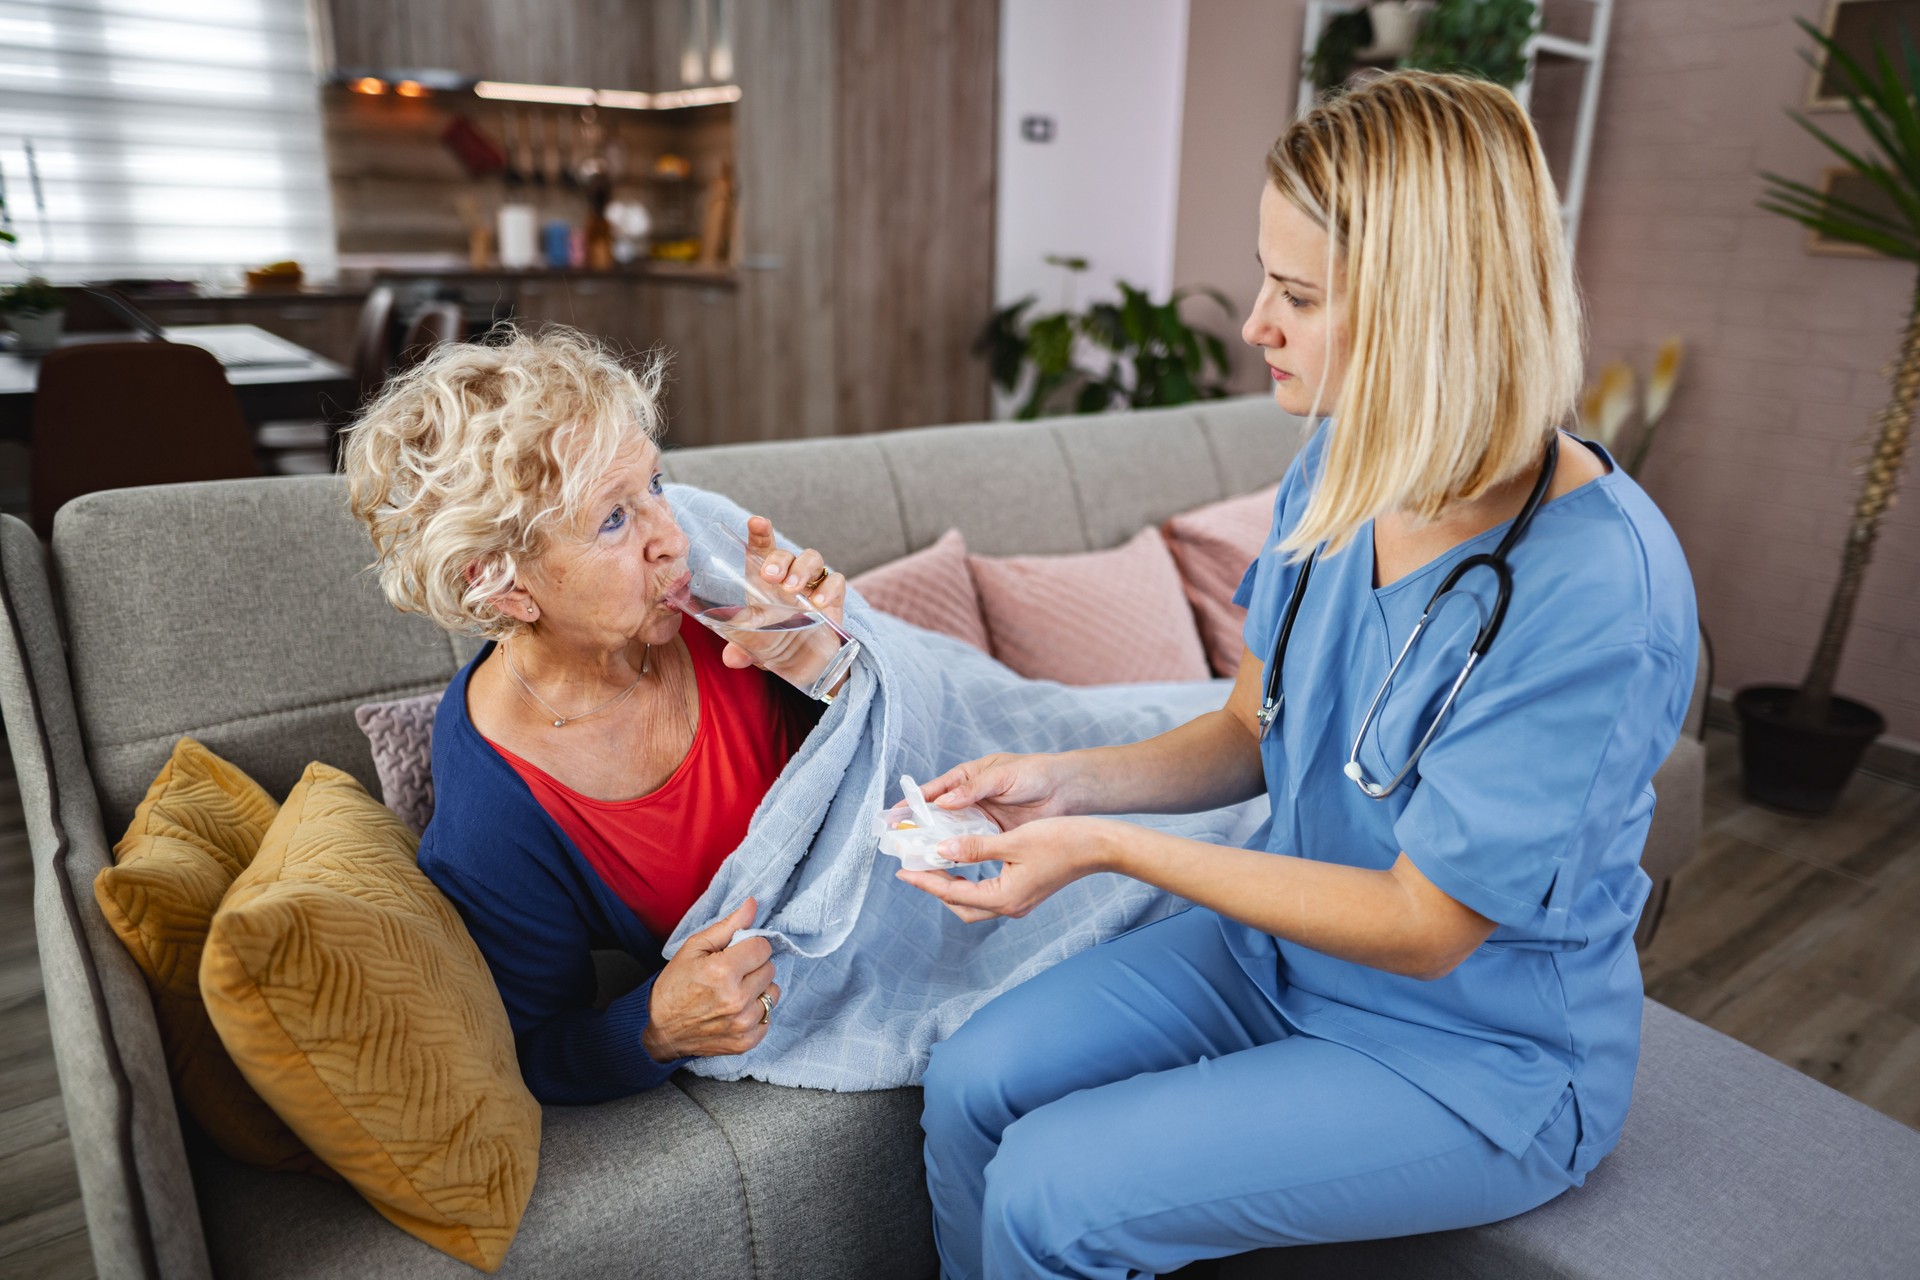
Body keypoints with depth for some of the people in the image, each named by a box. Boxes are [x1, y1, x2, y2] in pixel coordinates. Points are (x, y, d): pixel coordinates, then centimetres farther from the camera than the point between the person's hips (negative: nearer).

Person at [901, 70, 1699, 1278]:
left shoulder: (1596, 590, -29)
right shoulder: (1338, 471, -7)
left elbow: (1424, 929, -23)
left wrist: (1109, 845, -24)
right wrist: (1070, 781, -13)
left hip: (1476, 1058, -6)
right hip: (1285, 947, 6)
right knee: (972, 1084, -5)